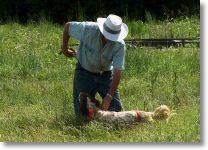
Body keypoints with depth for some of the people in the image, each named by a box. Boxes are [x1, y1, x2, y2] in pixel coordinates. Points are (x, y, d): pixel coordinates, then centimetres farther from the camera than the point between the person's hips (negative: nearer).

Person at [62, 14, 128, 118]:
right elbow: (68, 26, -9)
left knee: (116, 107, -6)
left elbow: (118, 72, -26)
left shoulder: (120, 45, -25)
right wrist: (65, 47, 3)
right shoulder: (88, 29, -28)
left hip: (106, 73, 1)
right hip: (85, 71, -1)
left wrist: (109, 96, -31)